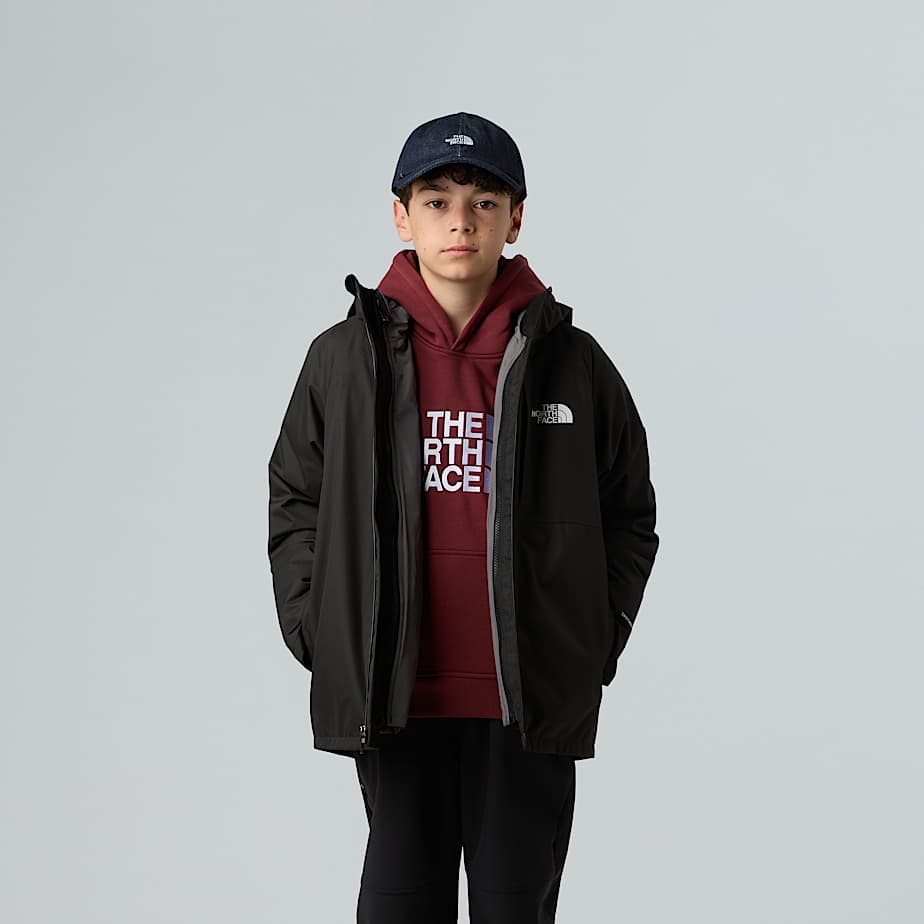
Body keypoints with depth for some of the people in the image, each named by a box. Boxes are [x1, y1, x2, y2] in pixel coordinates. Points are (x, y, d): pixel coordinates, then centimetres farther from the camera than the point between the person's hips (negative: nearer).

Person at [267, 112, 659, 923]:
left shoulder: (572, 362, 2)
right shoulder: (346, 359, 3)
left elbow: (630, 514, 8)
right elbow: (296, 504, 10)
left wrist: (594, 646, 1)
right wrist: (315, 631, 1)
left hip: (529, 704, 0)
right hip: (392, 703, 1)